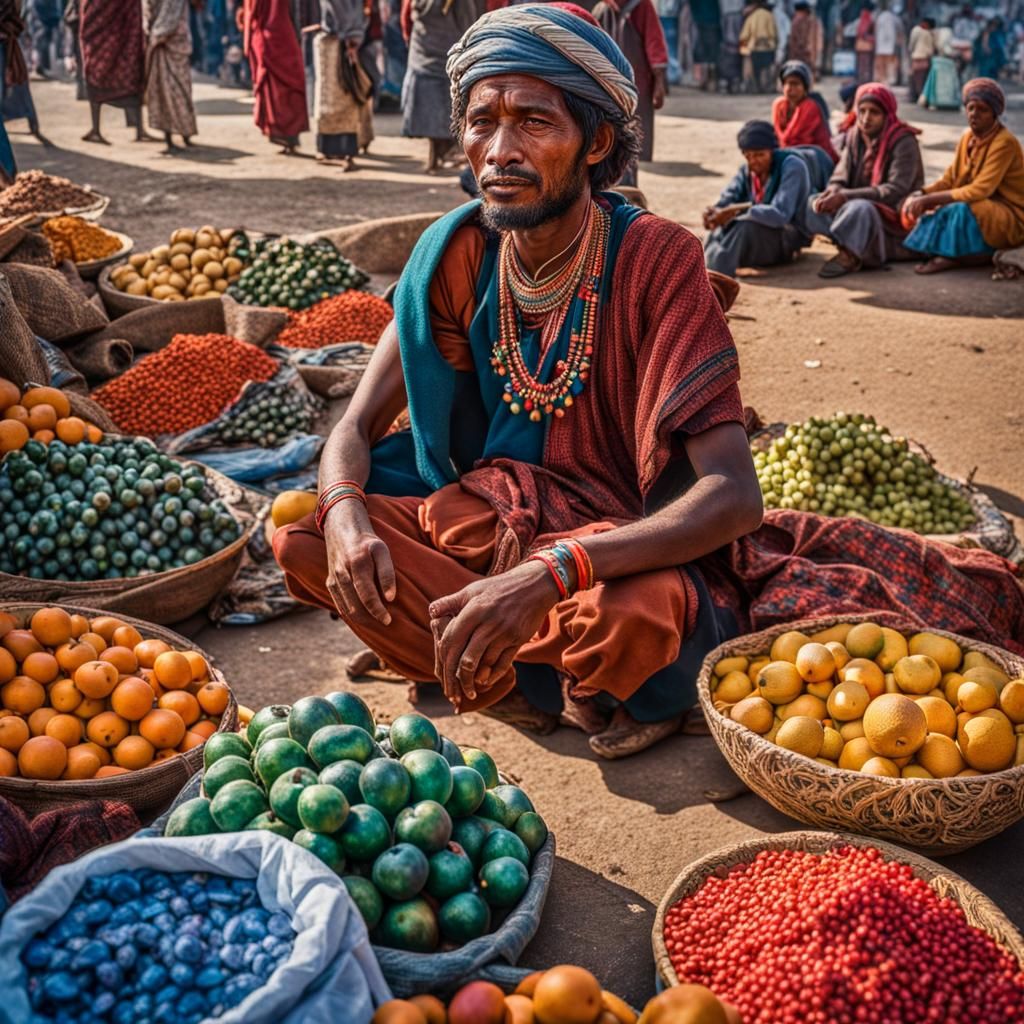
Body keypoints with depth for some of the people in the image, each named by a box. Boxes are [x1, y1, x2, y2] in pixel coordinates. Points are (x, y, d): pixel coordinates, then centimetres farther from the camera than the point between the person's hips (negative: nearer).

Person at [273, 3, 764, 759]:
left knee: (637, 613, -38)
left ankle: (603, 692, 0)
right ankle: (535, 685, -5)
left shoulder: (655, 261, -20)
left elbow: (734, 494, -28)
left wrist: (549, 574, -41)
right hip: (484, 517, 5)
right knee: (301, 538, -16)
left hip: (610, 541, -4)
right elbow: (356, 428, -2)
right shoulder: (458, 251, -6)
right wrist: (345, 514, -27)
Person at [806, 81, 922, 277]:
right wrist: (833, 191, -25)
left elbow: (896, 190, -23)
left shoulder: (904, 142, -13)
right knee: (813, 203, -11)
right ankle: (852, 250, -22)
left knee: (860, 208, -38)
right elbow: (840, 175, 2)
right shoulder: (855, 136, 6)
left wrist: (846, 196, -30)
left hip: (895, 220, -7)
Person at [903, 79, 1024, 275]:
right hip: (979, 209, 9)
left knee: (960, 210, -36)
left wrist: (929, 199, -28)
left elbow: (980, 190, -26)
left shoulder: (1005, 143, -19)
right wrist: (920, 195, -14)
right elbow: (949, 179, 6)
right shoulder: (968, 138, 6)